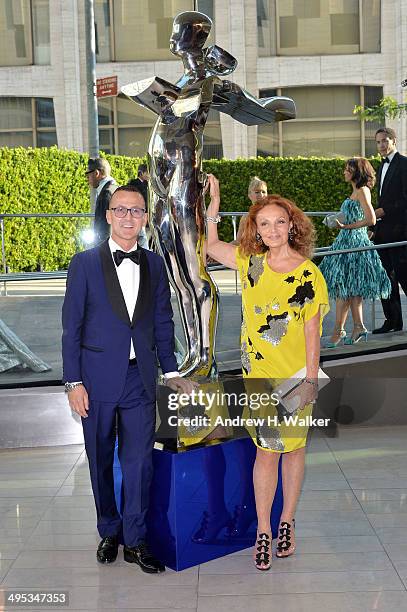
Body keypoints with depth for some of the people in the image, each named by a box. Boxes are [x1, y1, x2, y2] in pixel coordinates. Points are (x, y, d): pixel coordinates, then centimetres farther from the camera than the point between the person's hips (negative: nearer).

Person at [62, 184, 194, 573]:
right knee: (100, 461, 11)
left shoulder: (155, 265, 7)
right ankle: (109, 532, 29)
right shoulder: (84, 264, -3)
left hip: (140, 378, 2)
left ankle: (135, 540, 15)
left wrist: (171, 372, 9)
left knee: (139, 460, 1)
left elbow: (163, 322, 12)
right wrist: (73, 381, -8)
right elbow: (72, 326, -4)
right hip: (98, 377, -2)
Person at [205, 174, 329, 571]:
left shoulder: (308, 274, -9)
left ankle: (287, 522, 27)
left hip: (295, 375, -2)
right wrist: (213, 201, 6)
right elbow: (210, 245, 14)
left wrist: (311, 379, -10)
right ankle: (263, 530, 15)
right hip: (258, 373, 2)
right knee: (266, 449, 5)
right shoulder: (250, 262, 1)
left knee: (292, 446, 11)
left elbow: (311, 332, -8)